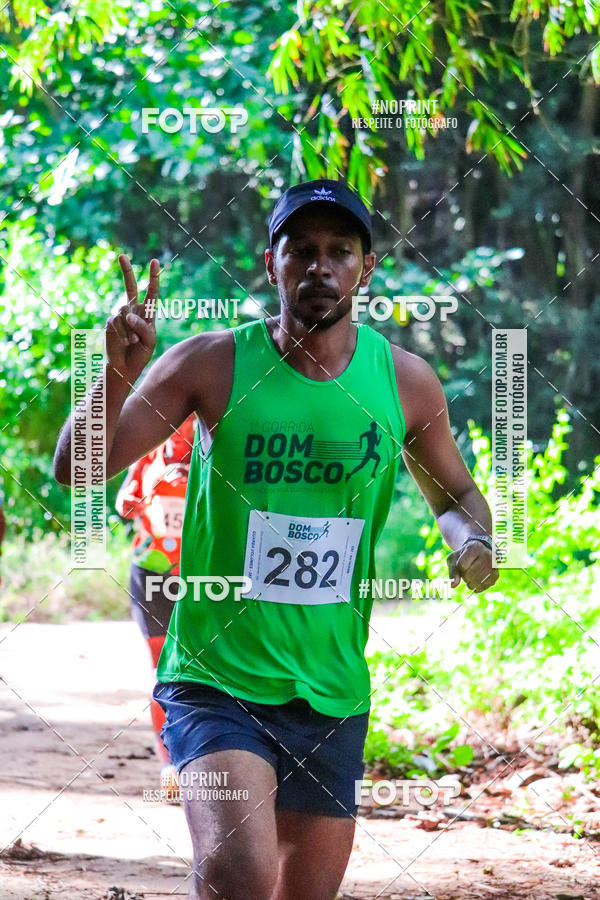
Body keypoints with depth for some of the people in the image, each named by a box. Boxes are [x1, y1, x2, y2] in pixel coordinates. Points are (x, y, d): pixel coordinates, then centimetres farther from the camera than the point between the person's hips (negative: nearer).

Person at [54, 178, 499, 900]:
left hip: (332, 696, 4)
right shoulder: (214, 365, -7)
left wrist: (473, 542, -5)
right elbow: (78, 468, -7)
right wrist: (118, 374, -24)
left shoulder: (406, 381, 1)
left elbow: (453, 492, 18)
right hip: (214, 679, -4)